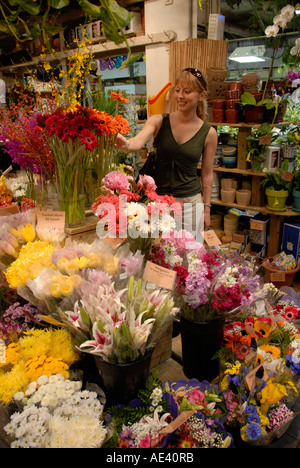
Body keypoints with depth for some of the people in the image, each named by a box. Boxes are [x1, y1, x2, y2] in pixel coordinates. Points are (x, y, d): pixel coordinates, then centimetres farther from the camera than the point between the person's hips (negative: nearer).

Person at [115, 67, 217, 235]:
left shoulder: (209, 133, -1)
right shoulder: (159, 121, -3)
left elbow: (207, 174, 4)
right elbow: (137, 142, -21)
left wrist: (206, 209, 3)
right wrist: (125, 144, -44)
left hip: (190, 201, 0)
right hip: (157, 199, 0)